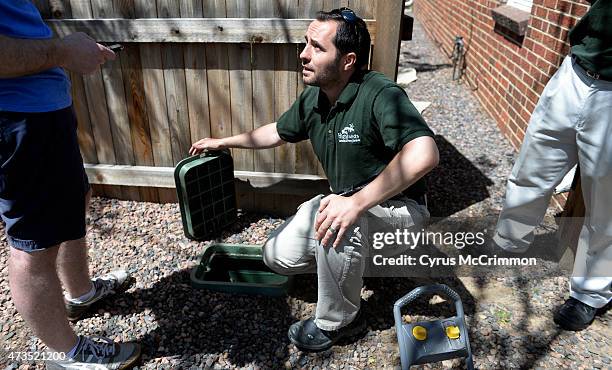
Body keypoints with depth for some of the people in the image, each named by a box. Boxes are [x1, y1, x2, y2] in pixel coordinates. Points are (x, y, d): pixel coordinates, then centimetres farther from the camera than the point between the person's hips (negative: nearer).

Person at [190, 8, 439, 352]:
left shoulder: (380, 95, -29)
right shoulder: (313, 99, -5)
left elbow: (424, 154, -43)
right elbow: (279, 131, 14)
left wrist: (356, 203, -43)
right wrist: (222, 142, 22)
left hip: (397, 204, -6)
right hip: (349, 199, 7)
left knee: (339, 221, -38)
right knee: (279, 256, -3)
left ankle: (338, 320, -10)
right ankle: (351, 255, 20)